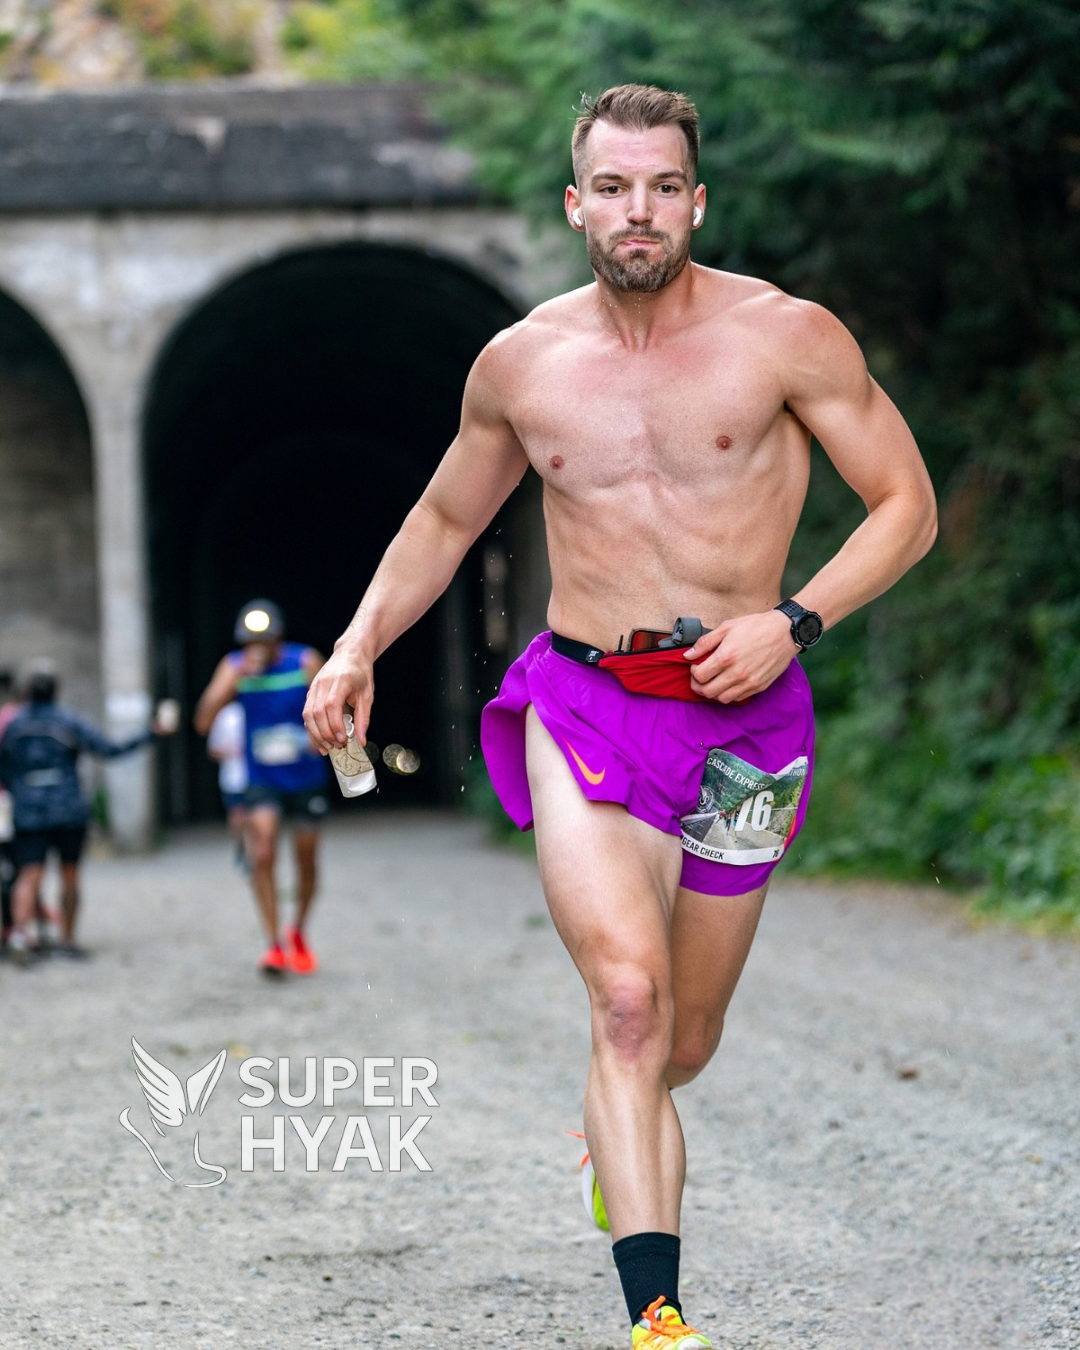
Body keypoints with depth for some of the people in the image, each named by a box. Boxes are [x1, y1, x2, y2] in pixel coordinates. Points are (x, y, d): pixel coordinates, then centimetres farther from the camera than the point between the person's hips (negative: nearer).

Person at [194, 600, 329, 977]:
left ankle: (299, 933, 34)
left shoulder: (305, 662, -7)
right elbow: (203, 722, -16)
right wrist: (236, 676, -25)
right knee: (262, 856, -19)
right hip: (262, 781, -1)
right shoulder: (234, 667, -7)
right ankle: (274, 944, -15)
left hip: (306, 779, 1)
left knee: (306, 862, 10)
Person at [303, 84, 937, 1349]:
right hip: (582, 707, 0)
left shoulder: (787, 337, -5)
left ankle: (615, 1130, 50)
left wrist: (791, 621, -14)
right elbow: (445, 519, 20)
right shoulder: (519, 364, 3)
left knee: (681, 1044, 13)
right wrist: (357, 646, 7)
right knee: (628, 996, -22)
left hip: (742, 715, 0)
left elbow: (906, 506, -1)